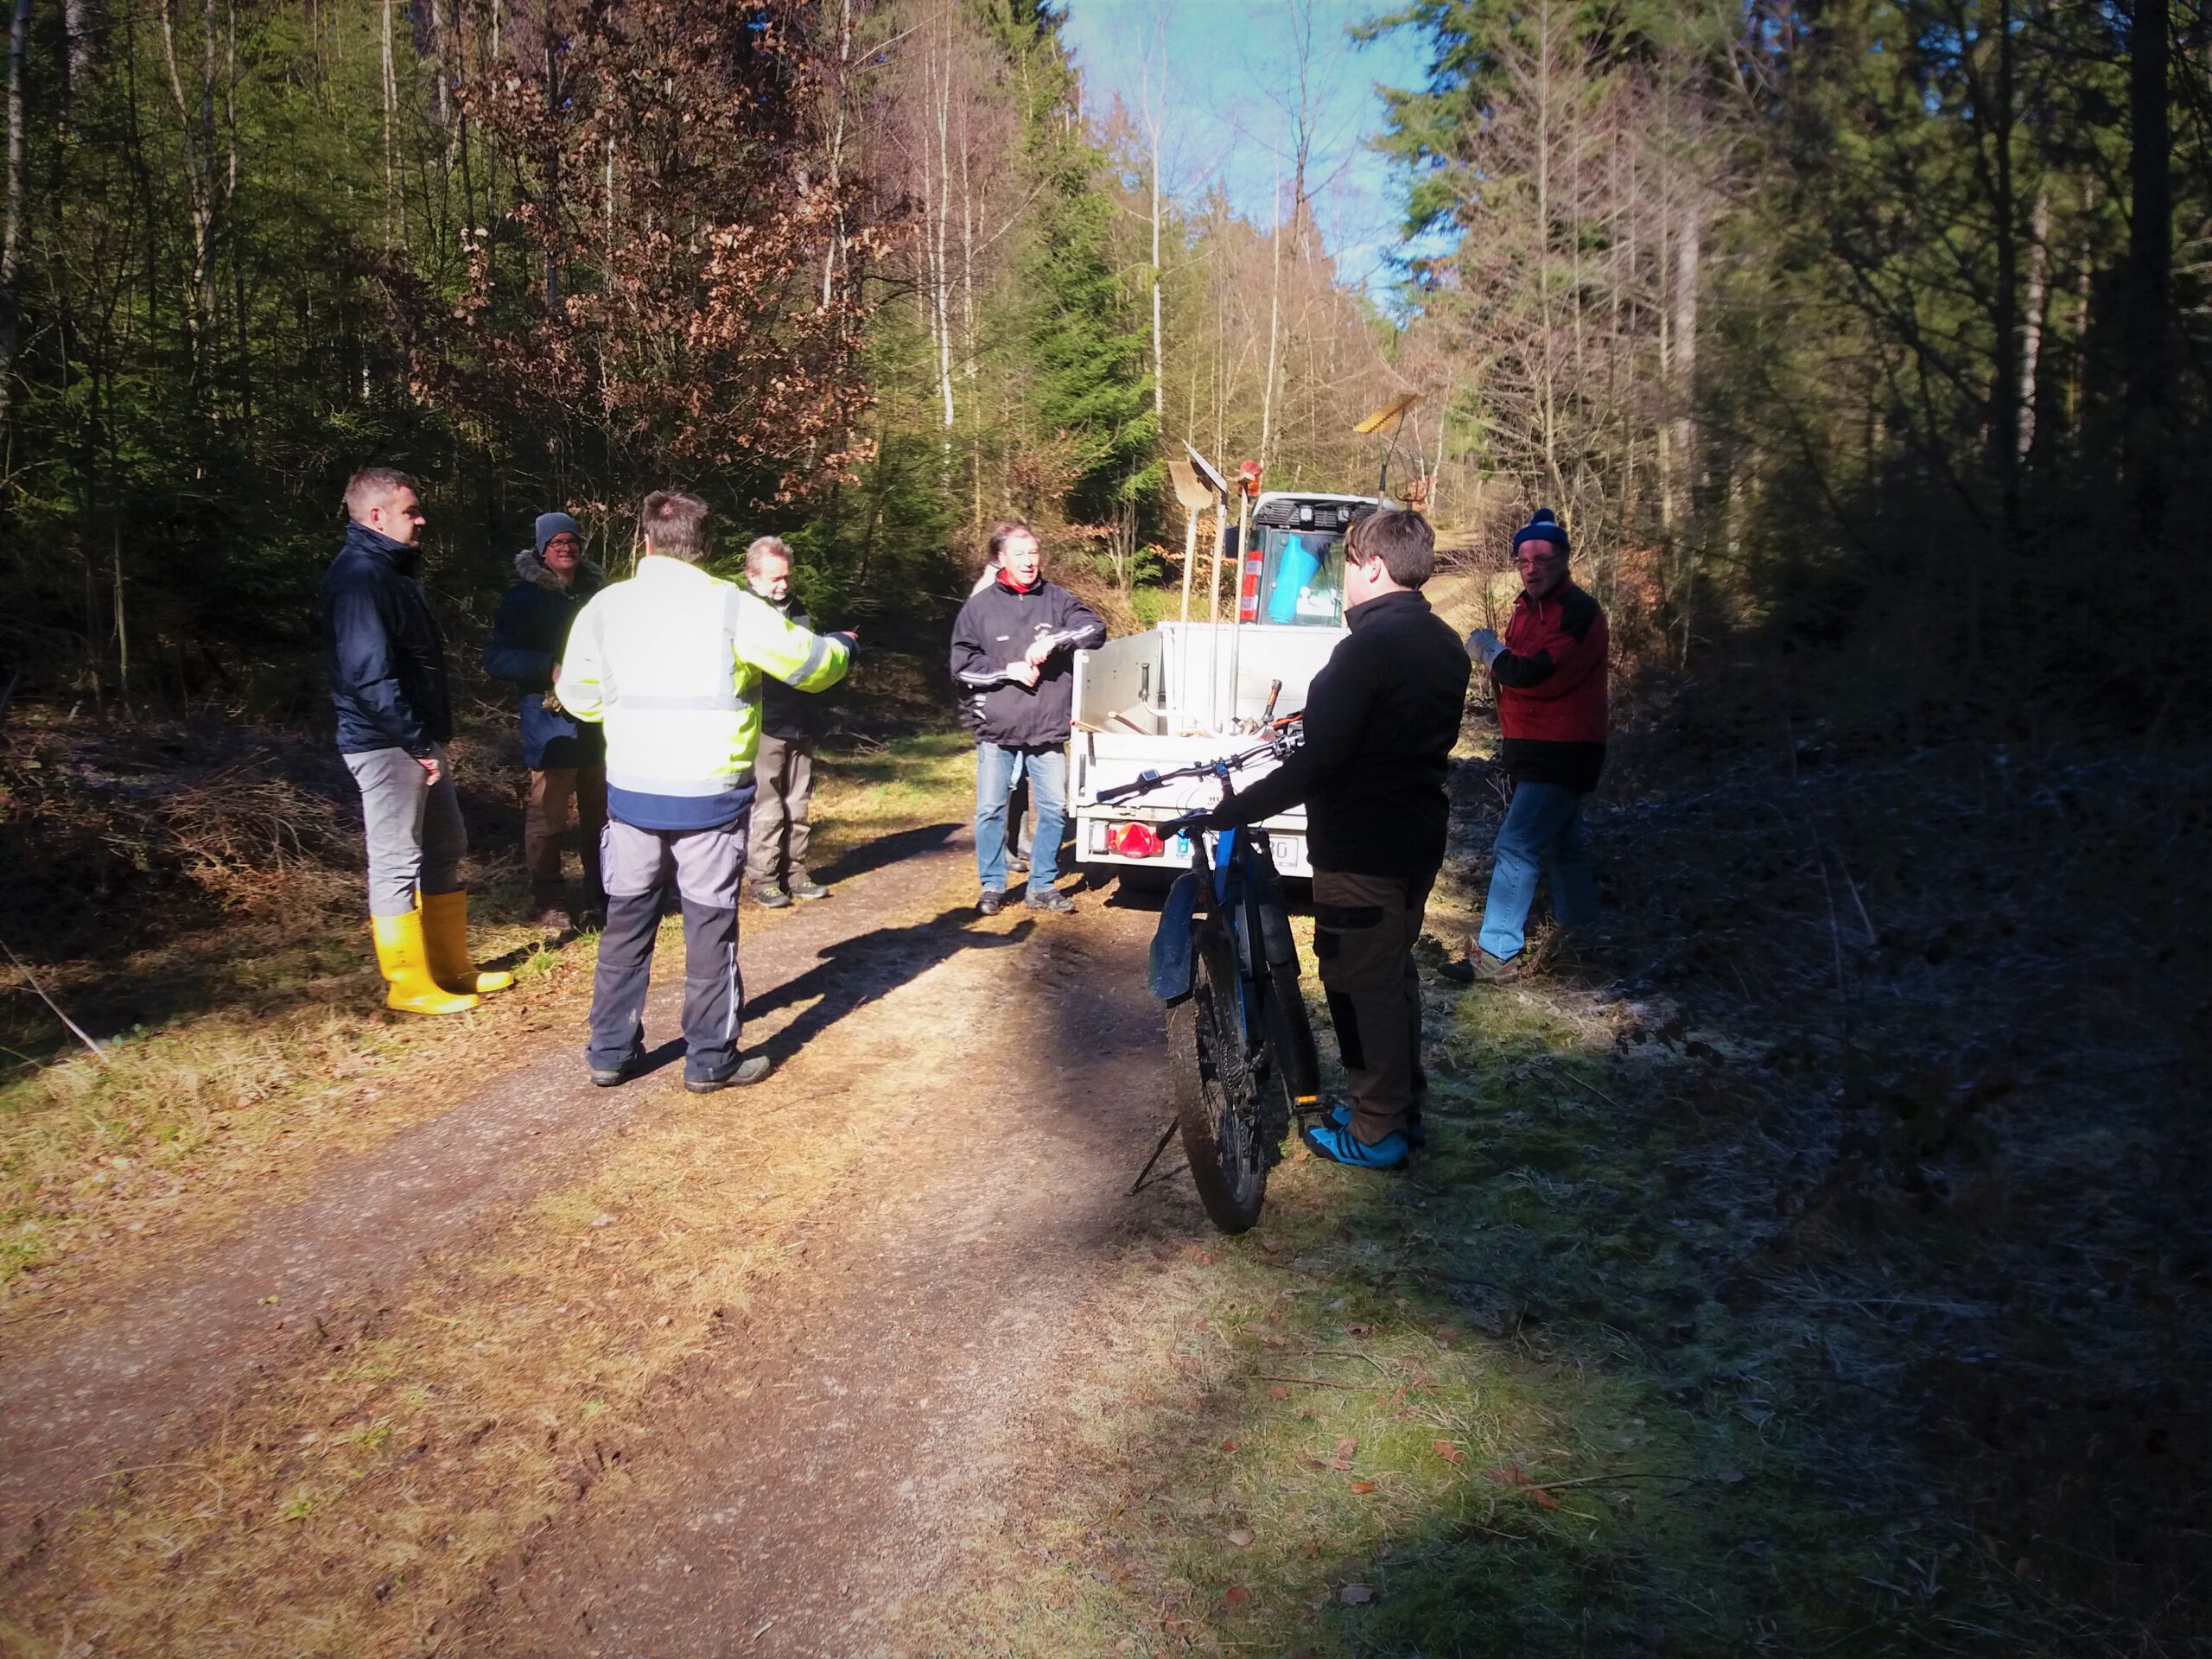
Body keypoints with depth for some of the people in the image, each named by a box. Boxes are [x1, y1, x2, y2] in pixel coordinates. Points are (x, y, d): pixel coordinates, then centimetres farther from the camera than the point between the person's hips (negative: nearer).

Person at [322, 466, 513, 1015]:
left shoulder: (392, 572, 16)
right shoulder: (359, 576, -16)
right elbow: (370, 673, -24)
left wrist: (434, 735, 16)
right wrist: (417, 742, -22)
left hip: (419, 740, 11)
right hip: (386, 744, -11)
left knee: (444, 851, 16)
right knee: (397, 865, -2)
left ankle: (452, 968, 26)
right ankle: (408, 985, 7)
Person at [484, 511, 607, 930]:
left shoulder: (594, 591, 13)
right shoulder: (524, 597, -2)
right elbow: (496, 658, -8)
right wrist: (549, 668, -20)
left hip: (599, 720, 5)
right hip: (551, 722, -5)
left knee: (601, 813, 10)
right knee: (547, 818, -4)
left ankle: (600, 895, 22)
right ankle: (550, 903, 7)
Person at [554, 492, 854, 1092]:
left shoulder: (606, 605, -1)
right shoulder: (731, 608, -9)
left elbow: (579, 697, 7)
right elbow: (810, 663, -1)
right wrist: (841, 645, 21)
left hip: (631, 793, 3)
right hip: (711, 796, -3)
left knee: (626, 924, 15)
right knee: (711, 929, 8)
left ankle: (611, 1051, 24)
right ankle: (711, 1058, 16)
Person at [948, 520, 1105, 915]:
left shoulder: (1056, 599, 4)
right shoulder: (980, 606, 0)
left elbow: (1095, 628, -7)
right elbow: (962, 664, -2)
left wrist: (1053, 640, -21)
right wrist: (1009, 671, -12)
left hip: (1048, 729, 2)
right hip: (996, 730, -1)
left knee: (1054, 809, 5)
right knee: (991, 810, 4)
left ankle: (1042, 886, 19)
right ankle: (992, 886, 19)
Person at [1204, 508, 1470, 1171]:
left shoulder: (1369, 646, -22)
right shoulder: (1444, 644, 7)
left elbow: (1321, 761, -27)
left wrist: (1232, 811, -23)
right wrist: (1316, 718, 26)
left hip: (1361, 848, -9)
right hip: (1417, 836, 9)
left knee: (1361, 981, 3)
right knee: (1395, 972, 20)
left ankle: (1375, 1132, 13)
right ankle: (1403, 1108, 32)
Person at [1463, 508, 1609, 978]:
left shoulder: (1579, 612, -16)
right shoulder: (1527, 608, 13)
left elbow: (1537, 674, -26)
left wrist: (1490, 653, -12)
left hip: (1561, 755, -9)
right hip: (1535, 748, 10)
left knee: (1515, 847, -14)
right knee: (1563, 844, 22)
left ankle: (1497, 953, -11)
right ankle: (1579, 929, 37)